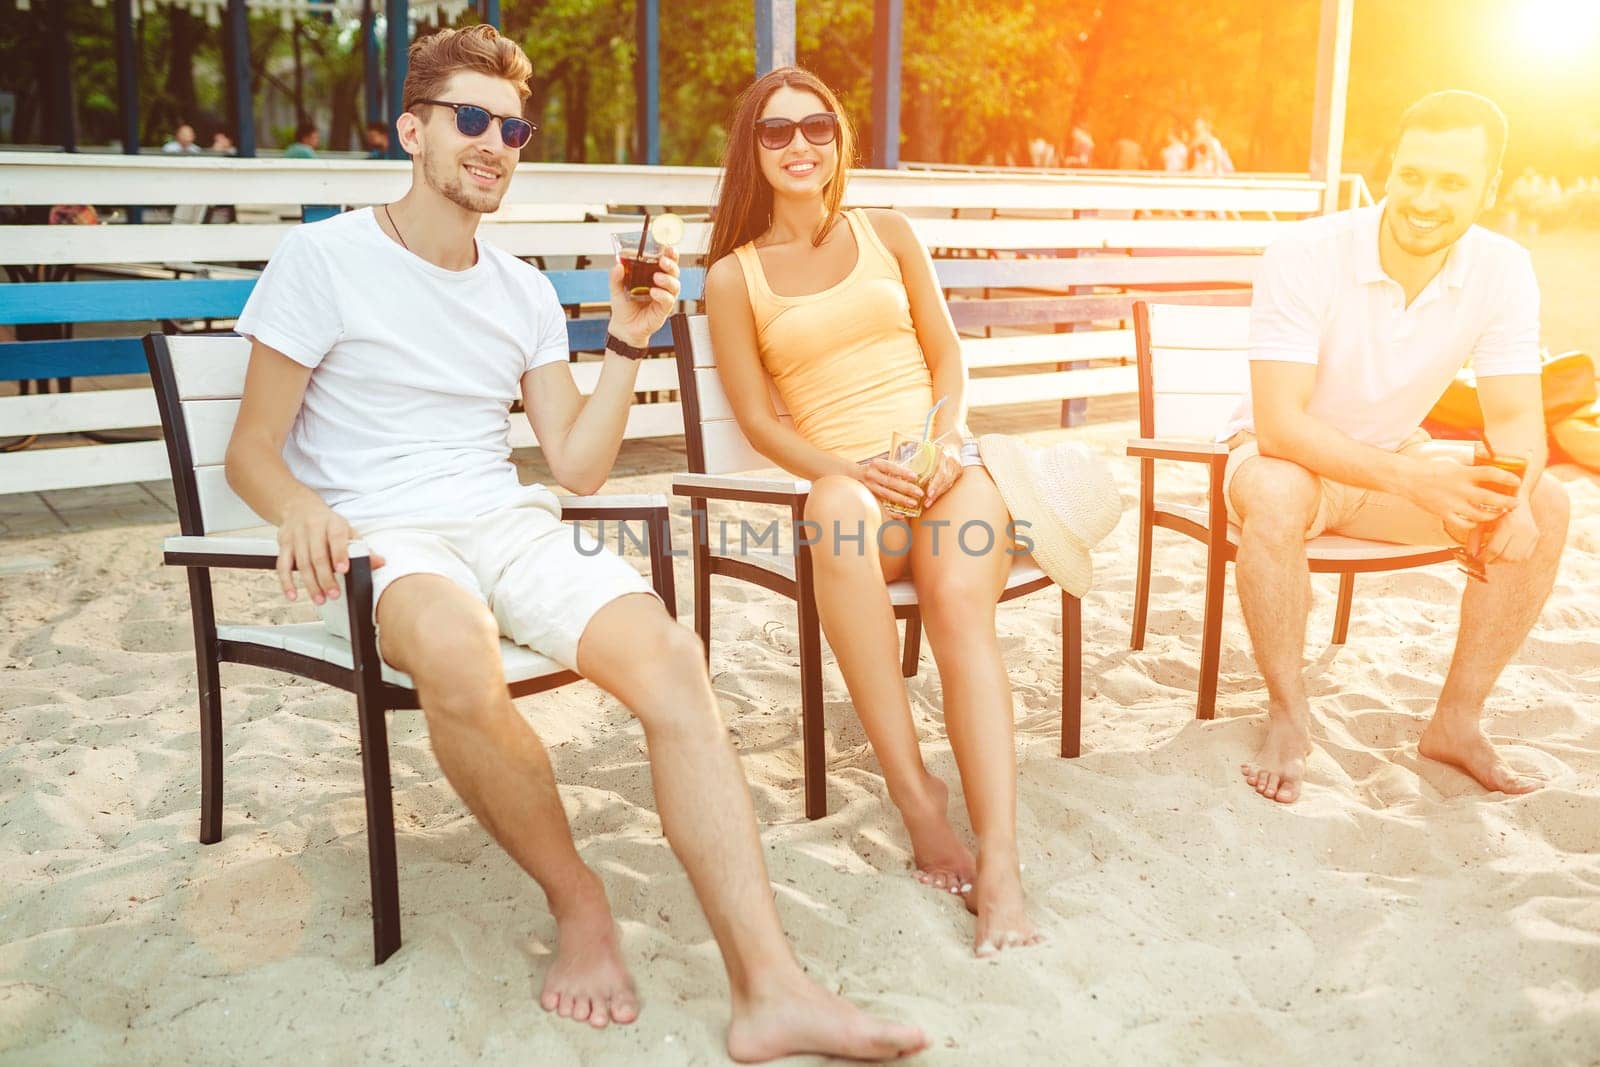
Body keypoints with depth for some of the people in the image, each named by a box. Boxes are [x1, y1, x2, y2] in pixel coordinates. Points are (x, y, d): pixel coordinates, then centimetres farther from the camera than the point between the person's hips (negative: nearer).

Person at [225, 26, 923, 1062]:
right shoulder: (324, 258, 2)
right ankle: (578, 899, -14)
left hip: (510, 524, 4)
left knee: (670, 654, -25)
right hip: (381, 537, -4)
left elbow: (578, 466, 11)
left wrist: (628, 344, 0)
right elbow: (251, 451, 1)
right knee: (458, 651, -41)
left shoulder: (524, 292, 17)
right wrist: (303, 510, -22)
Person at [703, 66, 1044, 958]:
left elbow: (948, 353, 16)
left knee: (960, 599, -32)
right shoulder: (734, 276, 11)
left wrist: (944, 443, -5)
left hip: (946, 463, 2)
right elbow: (757, 418, 6)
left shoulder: (887, 234, 18)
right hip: (847, 476, -1)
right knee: (838, 512, -41)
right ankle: (918, 796, -36)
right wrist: (847, 470, -12)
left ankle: (1001, 866, -39)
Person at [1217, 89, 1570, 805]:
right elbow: (1279, 424, -31)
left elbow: (1515, 416, -10)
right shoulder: (1305, 256, -26)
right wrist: (1415, 481, -43)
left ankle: (1457, 720, -3)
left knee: (1547, 508, -16)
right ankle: (1288, 717, -17)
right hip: (1288, 455, -4)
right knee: (1276, 499, -38)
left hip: (1396, 455, 5)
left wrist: (1516, 497, -34)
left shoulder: (1503, 271, -12)